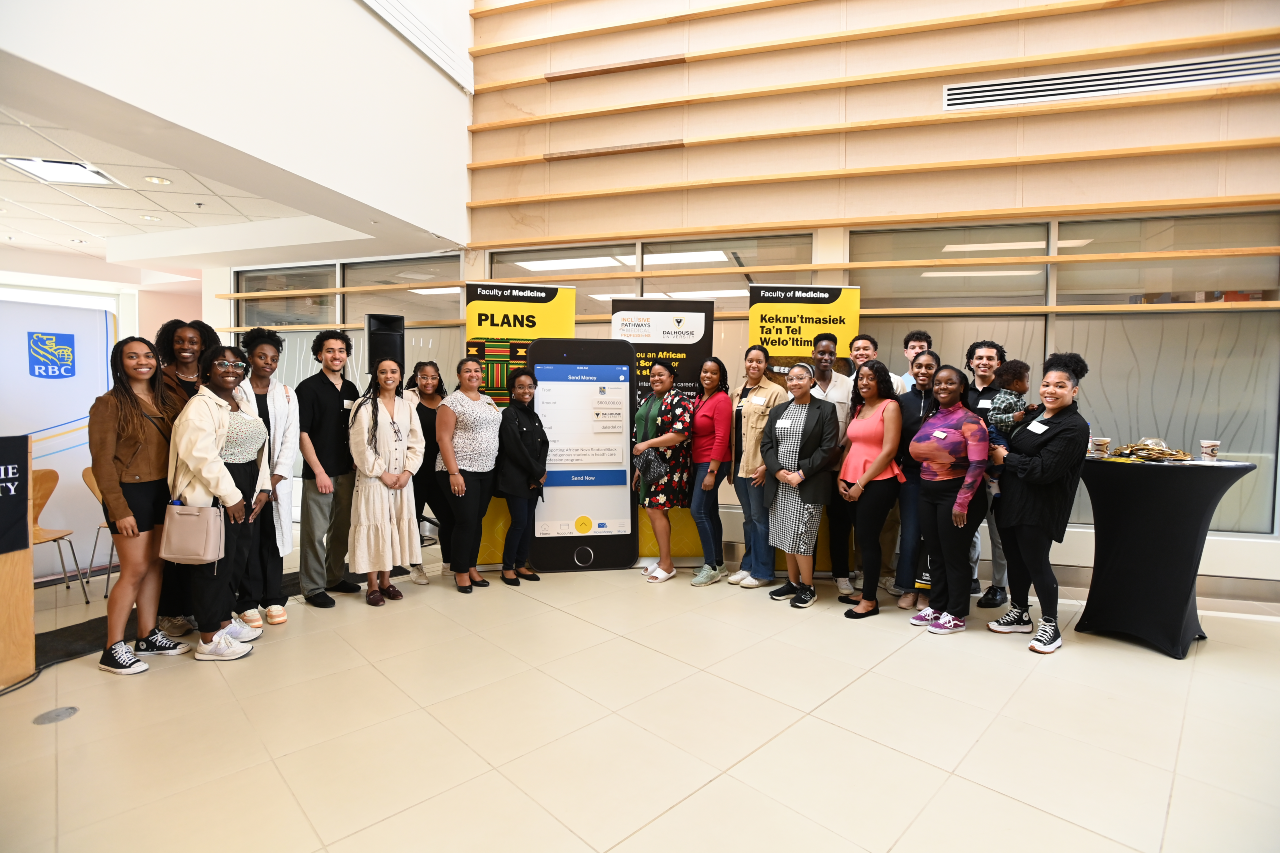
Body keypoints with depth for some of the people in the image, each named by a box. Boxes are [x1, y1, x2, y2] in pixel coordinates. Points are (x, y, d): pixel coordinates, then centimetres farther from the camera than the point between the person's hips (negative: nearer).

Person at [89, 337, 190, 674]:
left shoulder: (165, 400, 8)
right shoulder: (109, 404, -10)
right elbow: (102, 462, -12)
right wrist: (119, 511, -15)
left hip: (163, 492, 6)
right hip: (131, 494, -6)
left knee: (154, 565, 12)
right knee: (135, 571, -2)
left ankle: (148, 636, 23)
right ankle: (113, 650, 11)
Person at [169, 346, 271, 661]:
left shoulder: (244, 404, 15)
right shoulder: (200, 406, -11)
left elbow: (259, 448, 14)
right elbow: (201, 456, -20)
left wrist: (262, 488, 5)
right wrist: (230, 496, -19)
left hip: (244, 494, 8)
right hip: (213, 496, -8)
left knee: (237, 559, 15)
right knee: (215, 563, 0)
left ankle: (225, 619, 32)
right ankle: (209, 639, 12)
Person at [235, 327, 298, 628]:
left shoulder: (287, 394, 10)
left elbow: (291, 437, 4)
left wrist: (277, 476, -6)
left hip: (277, 478, 2)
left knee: (273, 537, 6)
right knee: (247, 539, 2)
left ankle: (274, 599, 16)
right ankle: (248, 603, 13)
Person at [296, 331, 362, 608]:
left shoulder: (351, 389, 10)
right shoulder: (309, 388, -7)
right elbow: (302, 434, -10)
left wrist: (357, 462, 9)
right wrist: (319, 472, -14)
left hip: (347, 471, 6)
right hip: (319, 473, -6)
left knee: (342, 528, 14)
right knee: (315, 532, 1)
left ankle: (335, 577, 29)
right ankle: (313, 587, 14)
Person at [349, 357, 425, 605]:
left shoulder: (406, 406, 9)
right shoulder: (364, 405, -4)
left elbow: (416, 443, 5)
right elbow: (360, 446, -10)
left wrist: (407, 472, -7)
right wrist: (382, 473, -12)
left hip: (402, 480, 4)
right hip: (373, 479, -4)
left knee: (394, 527, 8)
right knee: (373, 528, 0)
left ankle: (386, 580, 20)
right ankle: (372, 586, 10)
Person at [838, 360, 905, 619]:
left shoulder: (890, 406, -6)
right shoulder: (857, 408, 15)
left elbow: (889, 450, -13)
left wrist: (862, 483, -13)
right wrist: (841, 478, 4)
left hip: (877, 483, -6)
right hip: (852, 483, 6)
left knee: (868, 539, 0)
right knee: (862, 539, 12)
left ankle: (870, 600, 12)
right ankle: (865, 592, 23)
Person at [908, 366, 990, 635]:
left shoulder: (970, 421, -11)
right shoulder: (929, 420, 9)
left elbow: (978, 464, -18)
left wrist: (961, 502, -22)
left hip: (955, 494, -6)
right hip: (927, 493, 7)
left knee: (954, 555, 4)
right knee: (935, 554, 15)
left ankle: (956, 615, 19)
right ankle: (936, 606, 29)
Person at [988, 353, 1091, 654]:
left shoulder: (1074, 427, -14)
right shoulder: (1037, 413, 10)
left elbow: (1044, 470, -22)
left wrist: (1006, 458, -12)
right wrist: (999, 449, 3)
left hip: (1039, 508, -8)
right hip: (1011, 500, 8)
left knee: (1035, 563, 1)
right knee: (1015, 558, 16)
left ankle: (1050, 627, 18)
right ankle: (1019, 614, 32)